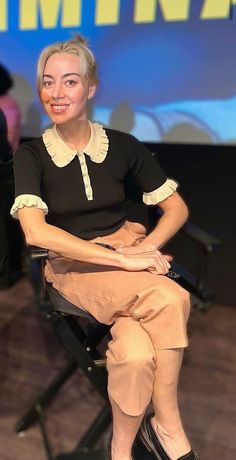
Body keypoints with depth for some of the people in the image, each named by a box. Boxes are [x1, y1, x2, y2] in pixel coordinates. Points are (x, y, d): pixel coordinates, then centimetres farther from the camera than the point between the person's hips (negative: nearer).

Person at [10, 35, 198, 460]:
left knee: (137, 351, -30)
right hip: (73, 266, -2)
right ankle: (168, 424, -8)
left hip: (129, 253, 2)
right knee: (172, 300, -30)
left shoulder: (122, 146, 1)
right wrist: (121, 259, -24)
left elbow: (177, 208, 5)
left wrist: (147, 248, -14)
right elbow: (35, 232, -19)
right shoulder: (31, 154, -4)